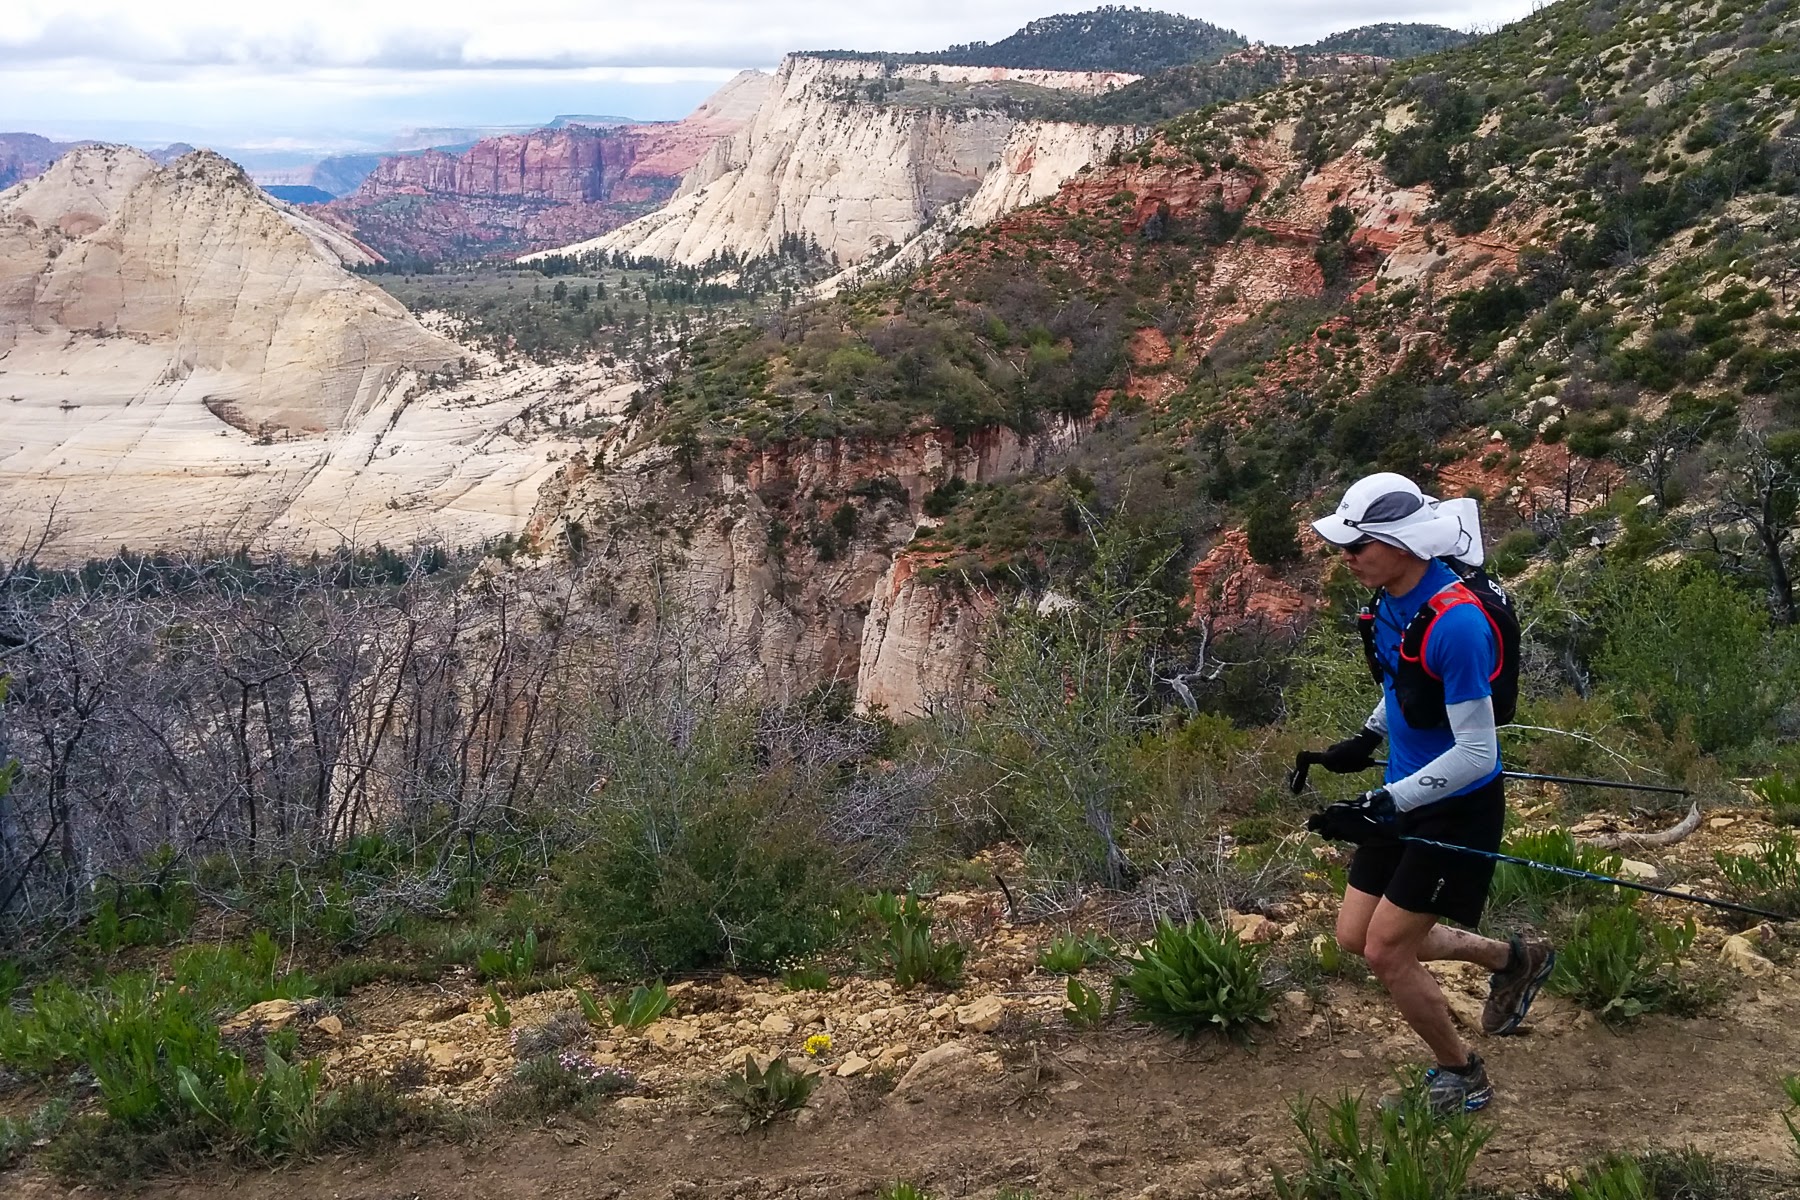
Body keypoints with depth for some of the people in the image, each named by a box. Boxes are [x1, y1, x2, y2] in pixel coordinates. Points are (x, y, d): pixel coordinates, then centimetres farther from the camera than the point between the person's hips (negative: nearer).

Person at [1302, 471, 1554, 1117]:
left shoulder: (1455, 623, -28)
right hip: (1406, 792, 9)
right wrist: (1365, 741, 11)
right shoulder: (1391, 598, -1)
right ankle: (1514, 959, 32)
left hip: (1457, 807, -9)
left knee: (1387, 951, -2)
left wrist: (1389, 803, -31)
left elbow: (1476, 753, -27)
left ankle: (1463, 1076, 24)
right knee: (1355, 936, 13)